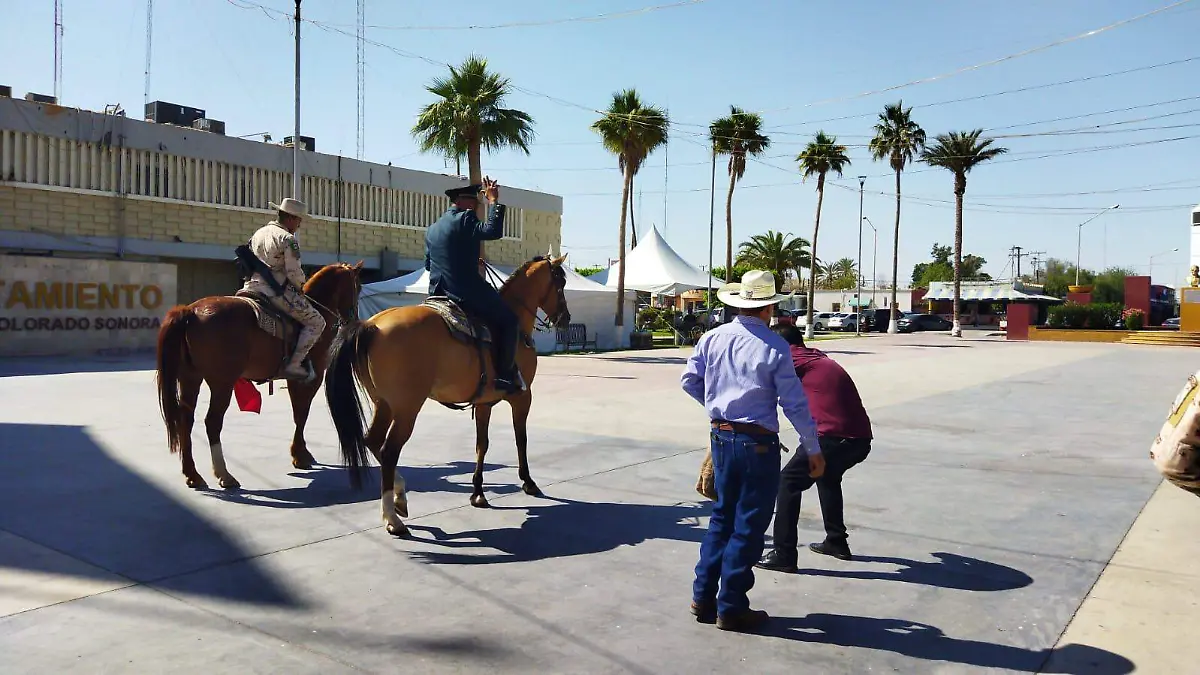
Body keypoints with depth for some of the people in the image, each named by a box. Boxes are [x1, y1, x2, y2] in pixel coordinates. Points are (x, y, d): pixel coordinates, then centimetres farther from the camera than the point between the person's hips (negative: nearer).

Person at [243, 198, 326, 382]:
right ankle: (294, 365, -12)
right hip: (277, 292, -9)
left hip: (252, 288, 9)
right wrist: (301, 287, 3)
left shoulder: (257, 234, 17)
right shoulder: (288, 239, -9)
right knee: (316, 322, -3)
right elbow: (294, 273, -15)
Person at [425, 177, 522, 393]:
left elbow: (428, 264, 24)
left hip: (438, 294, 9)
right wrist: (494, 201, -11)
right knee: (509, 320, 2)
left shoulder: (432, 229, 17)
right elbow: (493, 231, -22)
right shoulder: (465, 219, -8)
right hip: (467, 292, -9)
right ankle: (505, 374, -2)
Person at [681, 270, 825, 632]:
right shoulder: (775, 347, -14)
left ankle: (704, 596, 25)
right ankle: (731, 608, 15)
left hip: (721, 437, 6)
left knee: (722, 517, 20)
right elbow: (795, 404, -12)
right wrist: (813, 450, -1)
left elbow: (689, 380, 9)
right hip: (758, 445, -5)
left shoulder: (713, 338, 0)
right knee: (749, 526, 7)